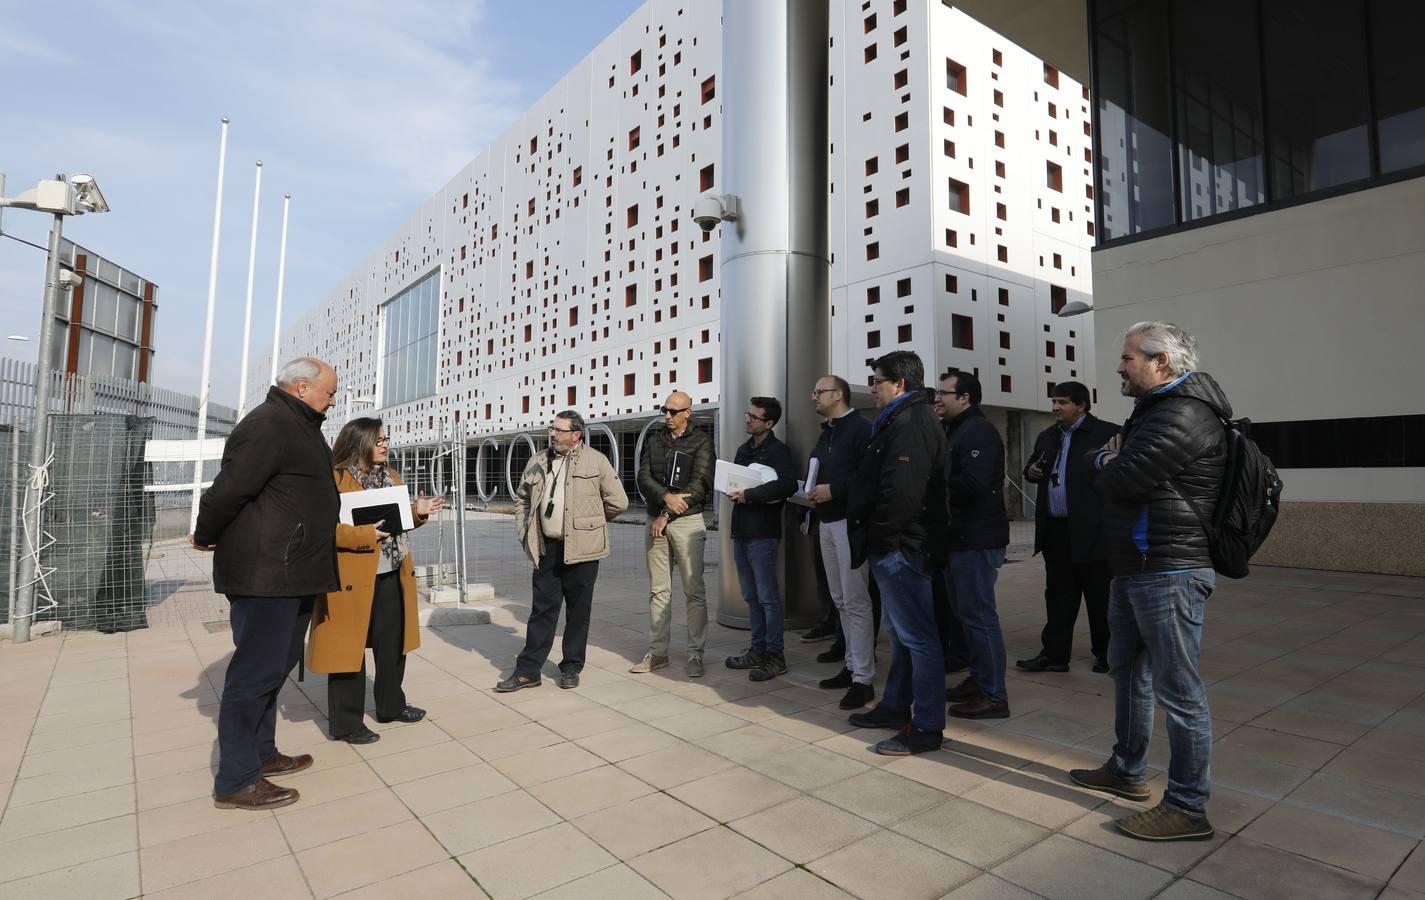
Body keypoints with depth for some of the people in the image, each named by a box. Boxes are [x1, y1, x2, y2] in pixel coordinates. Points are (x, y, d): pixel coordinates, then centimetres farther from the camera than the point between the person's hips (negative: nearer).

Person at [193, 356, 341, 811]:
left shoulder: (302, 427, 18)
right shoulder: (268, 425, -16)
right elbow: (229, 488, -18)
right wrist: (205, 537, -4)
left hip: (292, 573, 10)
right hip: (265, 573, -10)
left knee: (272, 666, 18)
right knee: (256, 671, -3)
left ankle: (261, 754, 31)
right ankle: (235, 781, 7)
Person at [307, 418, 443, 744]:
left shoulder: (389, 476, 13)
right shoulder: (334, 479, -13)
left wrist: (417, 512, 2)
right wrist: (365, 535, -27)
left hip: (391, 576, 8)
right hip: (353, 579, -8)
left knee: (393, 643, 16)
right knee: (350, 649, 2)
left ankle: (391, 706, 32)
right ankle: (345, 723, 15)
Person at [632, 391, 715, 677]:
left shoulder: (701, 442, -1)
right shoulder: (654, 440, 12)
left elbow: (701, 485, -11)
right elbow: (643, 478, 2)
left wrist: (667, 515, -13)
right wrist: (666, 497, -18)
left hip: (687, 522, -4)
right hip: (656, 522, 4)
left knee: (694, 591, -2)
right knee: (658, 590, 8)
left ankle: (696, 654, 7)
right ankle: (657, 652, 16)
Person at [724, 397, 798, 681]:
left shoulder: (778, 451, -8)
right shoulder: (744, 449, 16)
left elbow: (787, 484, -24)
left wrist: (748, 495, -19)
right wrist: (732, 492, -1)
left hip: (763, 534, -8)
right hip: (741, 531, 8)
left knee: (768, 596, -2)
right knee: (751, 596, 13)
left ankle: (775, 655, 8)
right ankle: (758, 650, 24)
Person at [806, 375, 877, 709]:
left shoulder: (861, 428, -9)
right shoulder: (826, 432, 19)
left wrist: (834, 490, -21)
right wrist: (812, 489, 5)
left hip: (850, 521, -9)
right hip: (826, 522, 9)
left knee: (856, 601, -7)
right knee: (840, 600, 13)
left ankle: (863, 679, -1)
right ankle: (852, 665, 24)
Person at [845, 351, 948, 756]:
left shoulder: (910, 423, -17)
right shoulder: (902, 420, 17)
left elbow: (901, 492, -27)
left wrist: (875, 537, -16)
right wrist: (869, 540, 14)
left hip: (899, 546, -11)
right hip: (896, 545, 11)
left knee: (917, 635, -3)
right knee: (901, 631, 19)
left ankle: (927, 726, 7)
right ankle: (895, 706, 32)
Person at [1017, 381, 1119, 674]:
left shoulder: (1107, 433, -7)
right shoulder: (1047, 436, 14)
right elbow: (1032, 467, 25)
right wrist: (1031, 472, 3)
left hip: (1091, 530, -6)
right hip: (1055, 530, 6)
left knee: (1100, 596, 7)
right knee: (1058, 595, 11)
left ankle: (1105, 653, 22)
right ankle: (1054, 654, 18)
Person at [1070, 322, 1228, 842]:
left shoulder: (1184, 416, -17)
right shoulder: (1155, 410, 18)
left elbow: (1119, 480, -23)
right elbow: (1106, 474, 17)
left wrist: (1106, 462, -2)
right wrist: (1113, 461, -3)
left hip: (1168, 574, -11)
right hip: (1133, 570, 11)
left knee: (1177, 690, -1)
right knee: (1127, 671, 20)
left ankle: (1188, 808, 12)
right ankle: (1128, 772, 35)